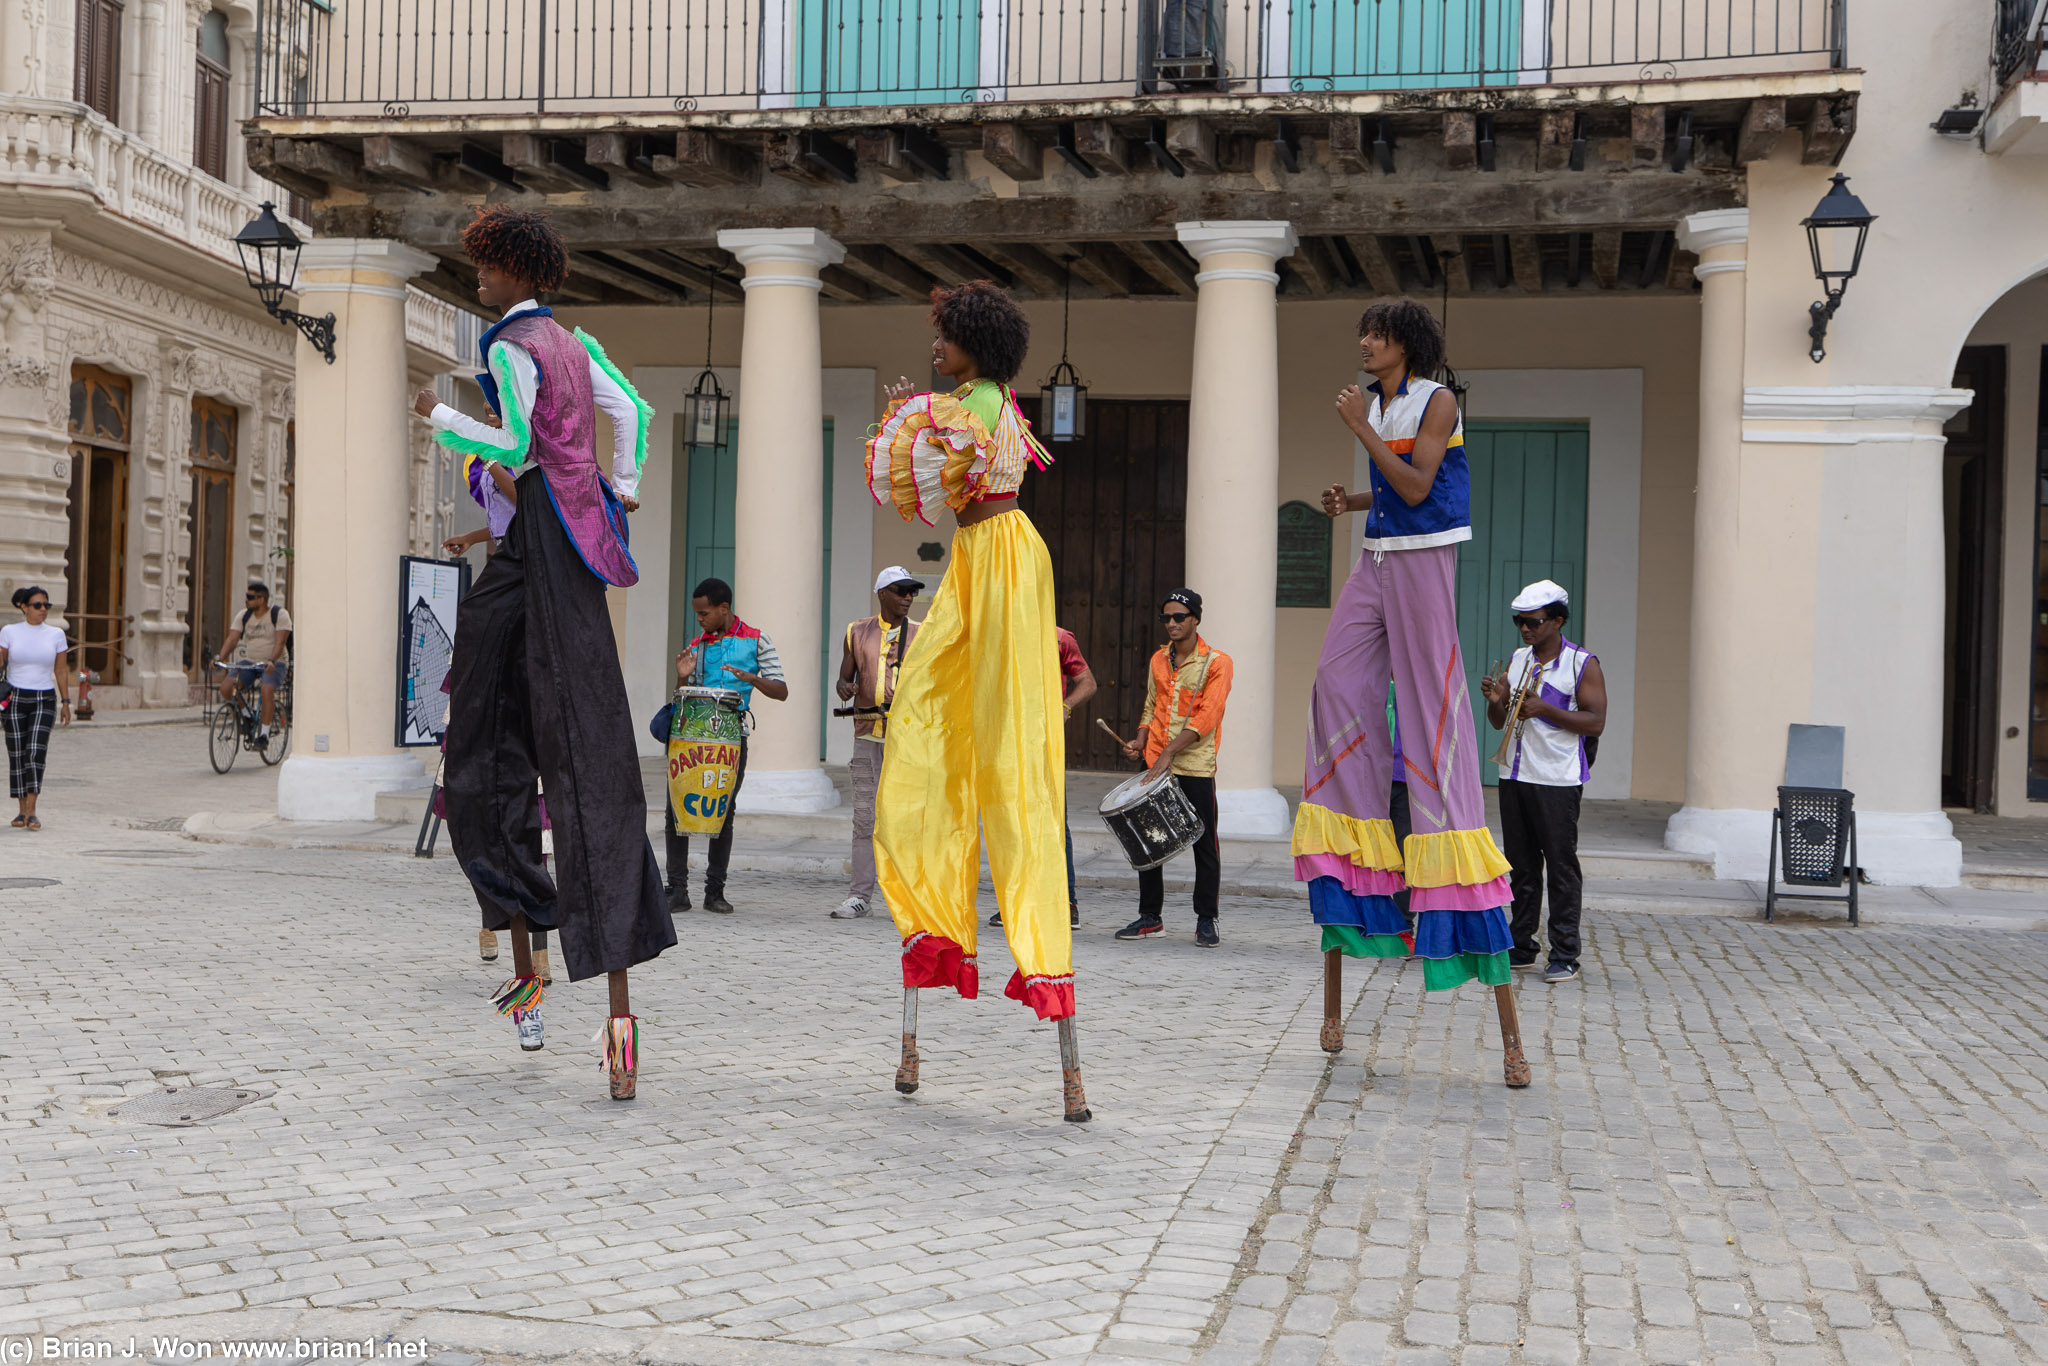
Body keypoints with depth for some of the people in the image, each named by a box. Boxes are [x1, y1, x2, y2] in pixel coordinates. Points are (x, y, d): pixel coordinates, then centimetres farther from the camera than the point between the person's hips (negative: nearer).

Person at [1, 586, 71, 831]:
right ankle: (22, 811, 13)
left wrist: (65, 703, 7)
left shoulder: (56, 635, 4)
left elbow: (61, 671, 9)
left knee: (36, 752, -14)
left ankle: (32, 812, -16)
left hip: (44, 700, 0)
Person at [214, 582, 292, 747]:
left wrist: (271, 661, -34)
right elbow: (232, 639, -1)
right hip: (249, 662, 5)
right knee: (226, 687, -19)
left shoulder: (280, 614, -8)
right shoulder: (244, 616, 6)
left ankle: (264, 733, -27)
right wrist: (220, 659, -18)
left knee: (267, 689, -34)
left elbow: (280, 642, -18)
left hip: (275, 663, -5)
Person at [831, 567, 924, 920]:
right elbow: (844, 677, 15)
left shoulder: (922, 635, 9)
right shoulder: (858, 633, 13)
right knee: (865, 818, 1)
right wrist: (844, 688, -8)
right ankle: (859, 896, 7)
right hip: (868, 735, 1)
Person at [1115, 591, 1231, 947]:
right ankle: (1150, 915, 18)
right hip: (1156, 763, 5)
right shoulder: (1159, 660, 13)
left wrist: (1170, 752, -19)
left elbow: (1205, 717, -13)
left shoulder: (1216, 663, -5)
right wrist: (1140, 742, 3)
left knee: (1204, 844, 0)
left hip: (1196, 765, -5)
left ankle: (1206, 921, 9)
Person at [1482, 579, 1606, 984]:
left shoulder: (1583, 665, -5)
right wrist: (1496, 701, -8)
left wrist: (1545, 709, -20)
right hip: (1514, 776, 6)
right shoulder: (1517, 660, 12)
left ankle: (1565, 956, 1)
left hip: (1558, 781, -5)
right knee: (1521, 866, 10)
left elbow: (1596, 722, -11)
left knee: (1561, 868, -3)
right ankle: (1521, 948, 17)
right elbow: (1498, 722, 15)